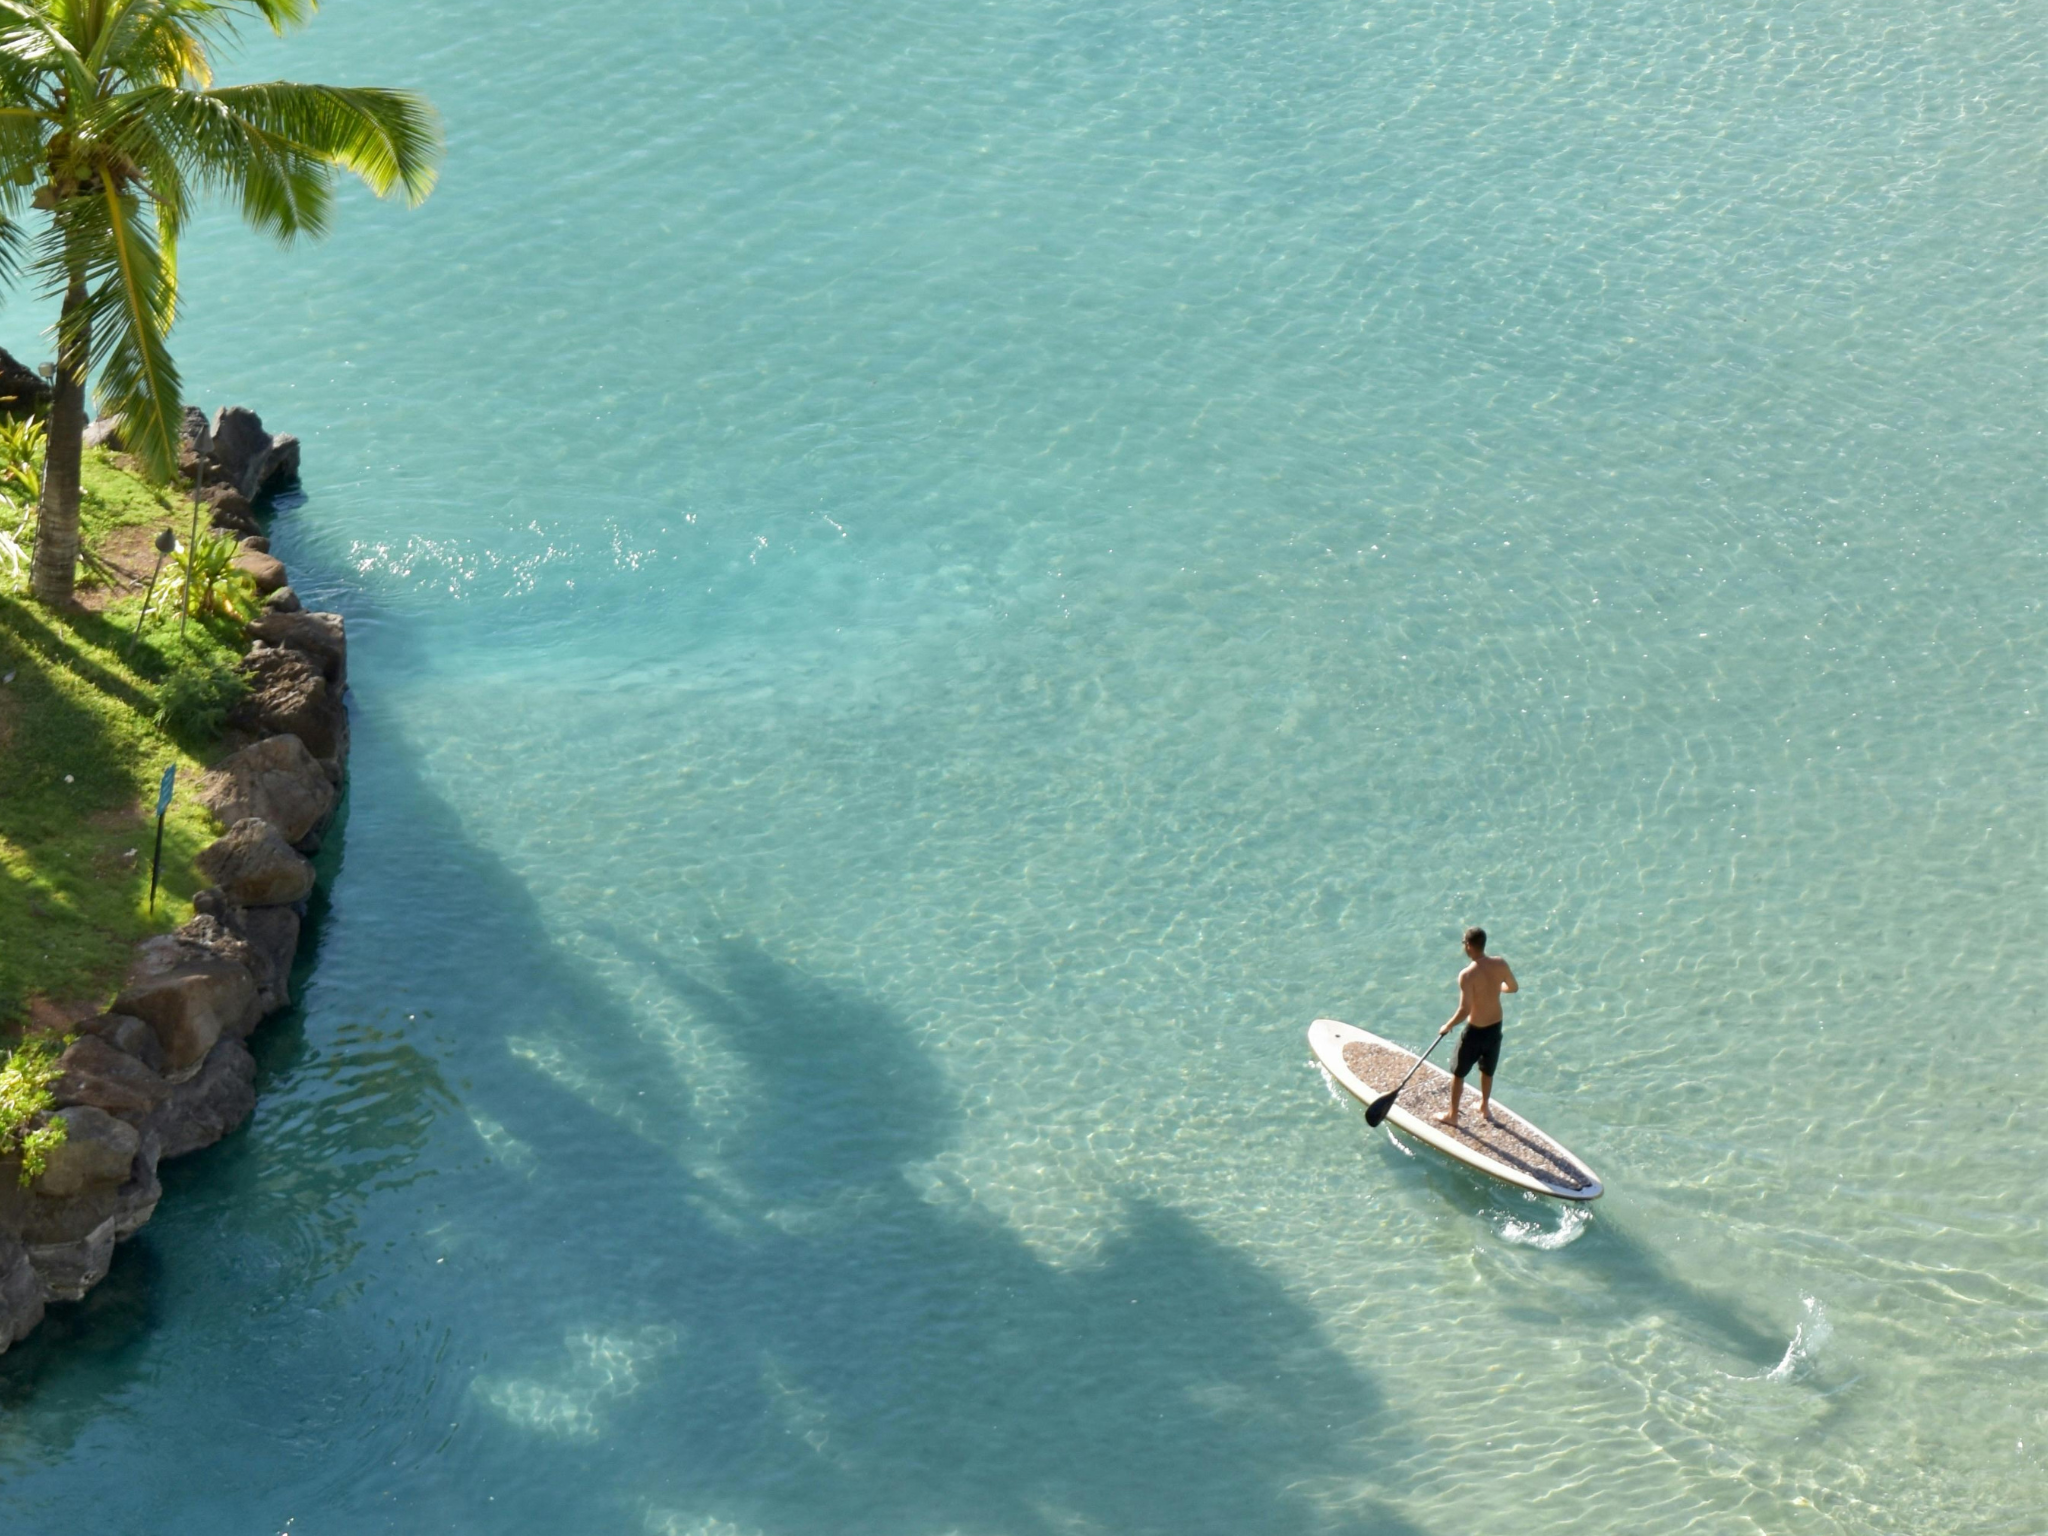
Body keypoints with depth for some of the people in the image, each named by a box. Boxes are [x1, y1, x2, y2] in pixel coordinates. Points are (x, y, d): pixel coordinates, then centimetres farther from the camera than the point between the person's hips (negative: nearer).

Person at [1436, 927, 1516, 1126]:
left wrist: (1447, 1026, -11)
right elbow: (1514, 988, 7)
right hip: (1495, 1027, 5)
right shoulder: (1500, 964, -11)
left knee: (1458, 1073, 16)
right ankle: (1485, 1107, 45)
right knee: (1488, 1071, 27)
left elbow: (1464, 1010, -28)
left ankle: (1452, 1115, 30)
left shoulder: (1467, 975, -27)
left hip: (1475, 1031, -5)